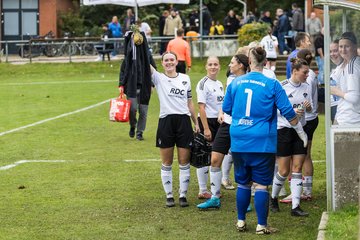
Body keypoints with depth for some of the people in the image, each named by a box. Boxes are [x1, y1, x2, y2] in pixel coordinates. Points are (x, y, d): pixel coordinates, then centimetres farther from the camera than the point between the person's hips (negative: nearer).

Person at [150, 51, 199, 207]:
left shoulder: (185, 79, 12)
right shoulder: (158, 78, 4)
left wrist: (196, 123, 14)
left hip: (184, 121, 2)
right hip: (166, 122, -2)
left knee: (184, 162, 2)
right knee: (167, 163, 3)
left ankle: (183, 195, 10)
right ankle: (169, 196, 12)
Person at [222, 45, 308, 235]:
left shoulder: (235, 82, 3)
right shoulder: (272, 84, -6)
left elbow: (226, 108, 13)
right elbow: (288, 112, -5)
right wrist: (301, 132, 8)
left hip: (239, 141, 3)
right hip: (262, 142, -3)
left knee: (243, 183, 15)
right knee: (261, 185, 2)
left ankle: (241, 222, 23)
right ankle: (261, 225, 3)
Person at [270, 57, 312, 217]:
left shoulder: (305, 87, 7)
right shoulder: (282, 86, -10)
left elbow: (309, 109, 16)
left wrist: (308, 107, -7)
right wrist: (291, 111, -21)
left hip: (300, 131, 5)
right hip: (284, 130, -5)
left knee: (297, 169, -1)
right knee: (284, 171, -1)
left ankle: (295, 207, -1)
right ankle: (273, 198, 25)